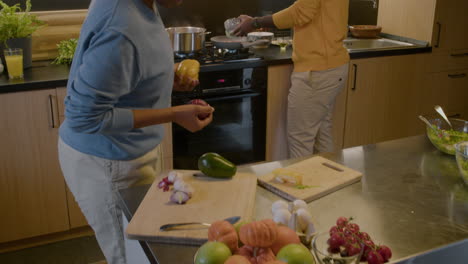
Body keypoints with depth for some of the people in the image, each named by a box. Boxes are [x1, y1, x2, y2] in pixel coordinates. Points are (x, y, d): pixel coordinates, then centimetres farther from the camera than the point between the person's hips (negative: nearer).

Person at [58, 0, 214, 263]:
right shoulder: (121, 31, -32)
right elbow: (83, 116, -28)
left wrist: (167, 77, -1)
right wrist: (174, 114, -25)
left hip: (124, 151, 9)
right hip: (107, 162, -9)